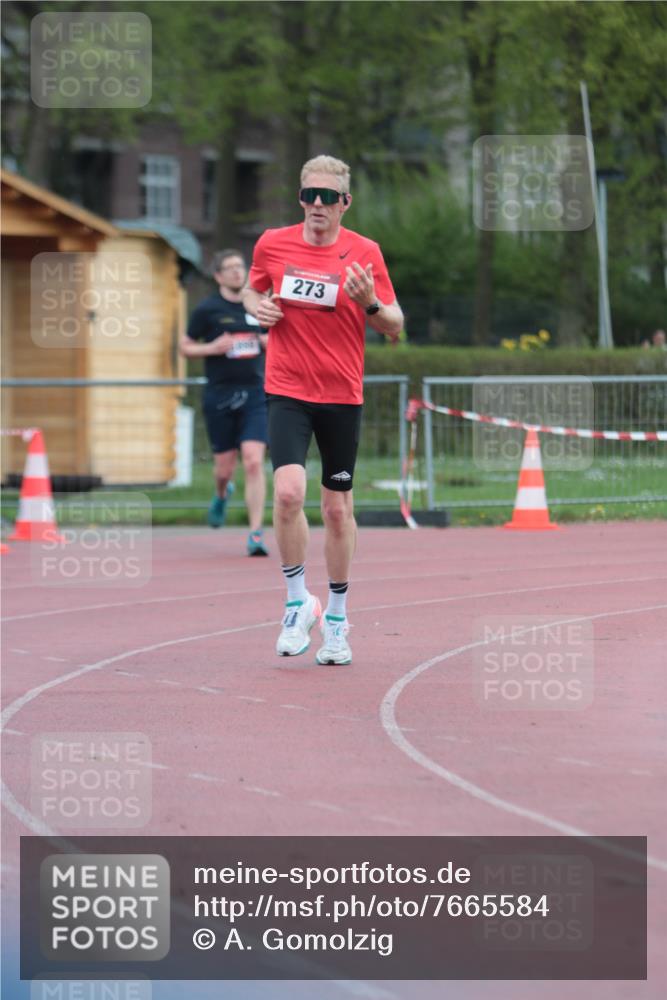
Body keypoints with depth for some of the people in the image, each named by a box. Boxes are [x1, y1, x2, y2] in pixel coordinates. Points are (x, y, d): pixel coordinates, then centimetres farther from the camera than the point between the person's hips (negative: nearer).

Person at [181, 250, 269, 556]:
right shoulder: (207, 309, -2)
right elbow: (185, 347, 3)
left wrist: (269, 341, 0)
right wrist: (212, 348, -14)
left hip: (254, 395, 2)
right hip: (219, 396, -2)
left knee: (254, 463, -13)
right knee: (225, 467, 7)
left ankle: (256, 534, -12)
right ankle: (222, 495, 45)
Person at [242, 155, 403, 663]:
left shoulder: (365, 253, -3)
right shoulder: (272, 245, 0)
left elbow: (395, 328, 0)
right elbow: (253, 290, 20)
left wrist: (370, 302, -20)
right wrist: (258, 307, -3)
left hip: (342, 396, 0)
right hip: (287, 392, 0)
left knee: (338, 509, 7)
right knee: (288, 492, -20)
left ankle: (337, 620, 22)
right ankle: (298, 602, -2)